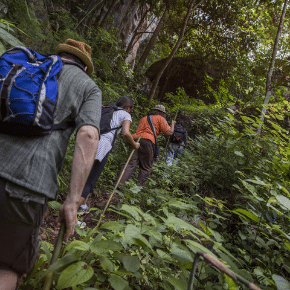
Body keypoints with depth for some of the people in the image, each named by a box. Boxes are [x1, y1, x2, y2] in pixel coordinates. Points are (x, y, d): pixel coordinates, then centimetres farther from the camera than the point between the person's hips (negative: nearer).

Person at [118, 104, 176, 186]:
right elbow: (169, 133, 4)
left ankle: (119, 183, -17)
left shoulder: (144, 118, 32)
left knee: (131, 164, -3)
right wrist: (172, 124, 25)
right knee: (146, 168, 6)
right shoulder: (160, 118, 13)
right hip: (146, 142, -5)